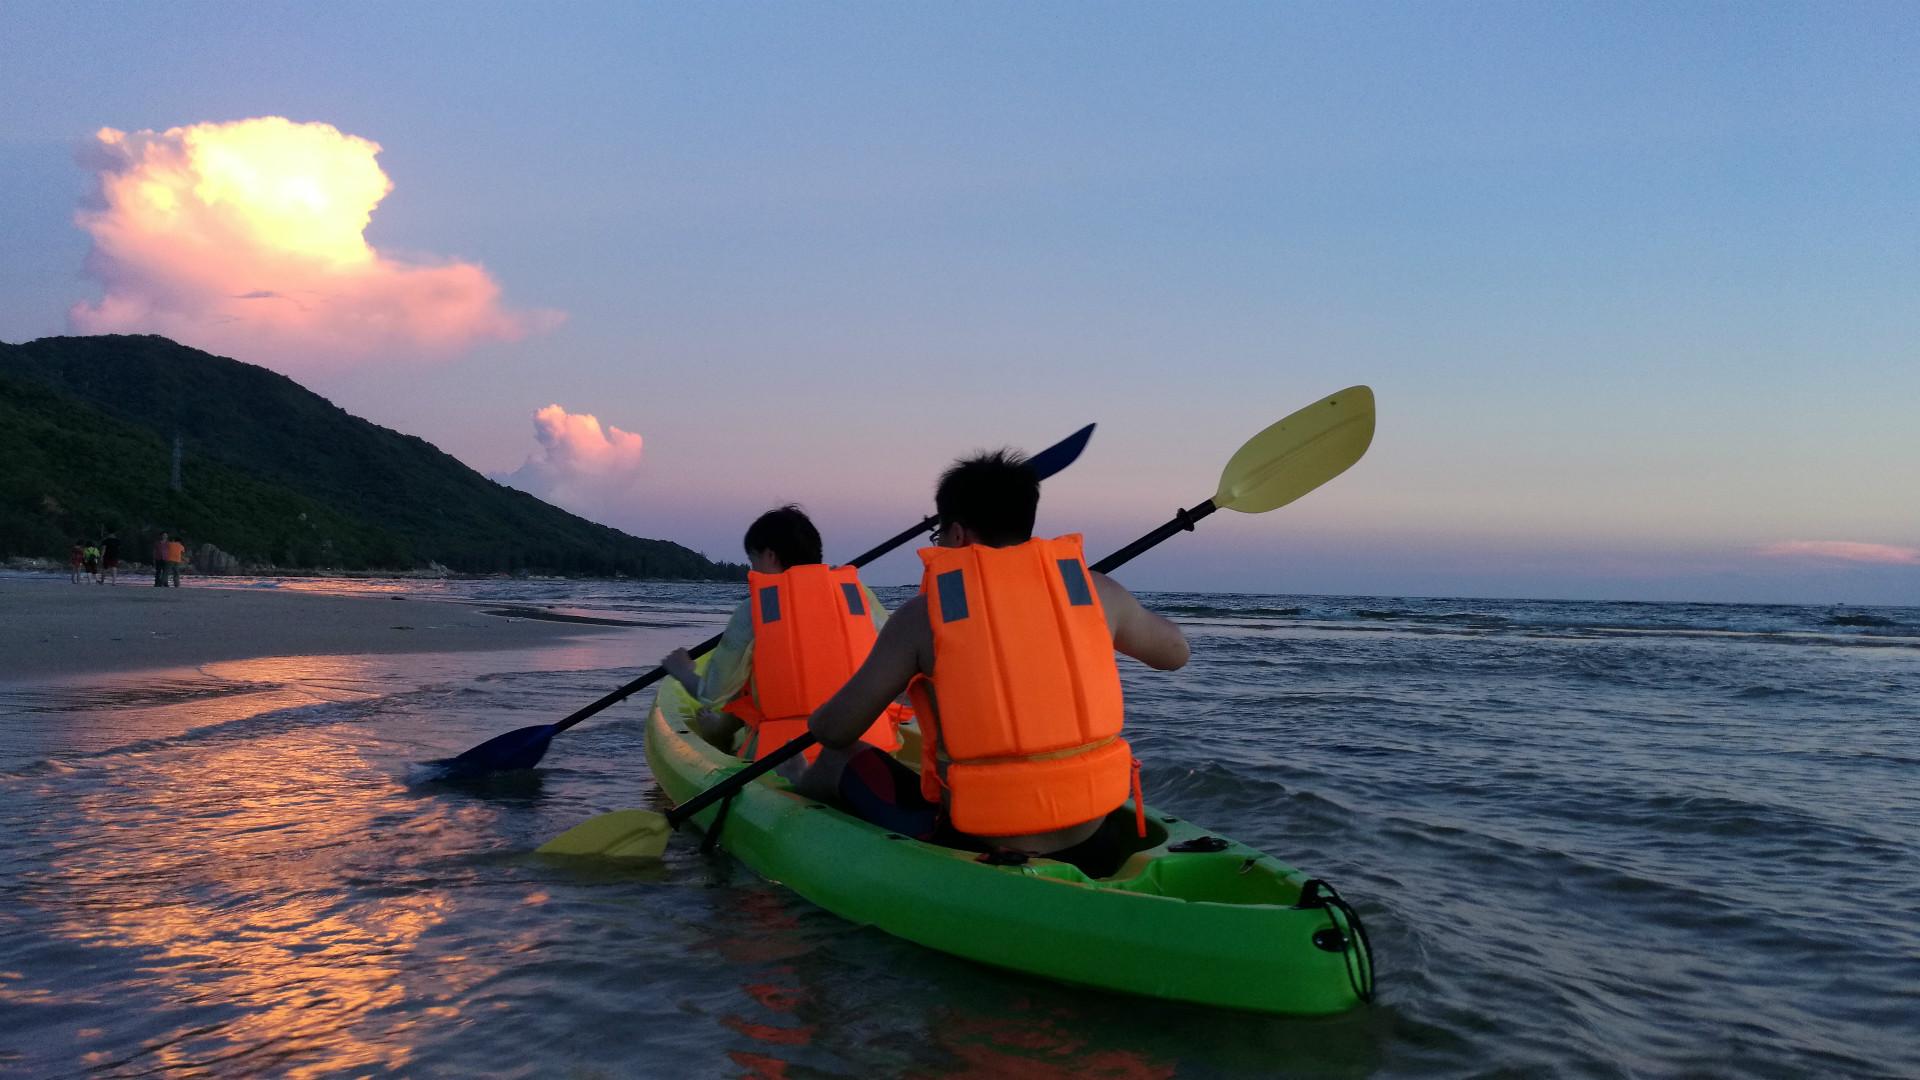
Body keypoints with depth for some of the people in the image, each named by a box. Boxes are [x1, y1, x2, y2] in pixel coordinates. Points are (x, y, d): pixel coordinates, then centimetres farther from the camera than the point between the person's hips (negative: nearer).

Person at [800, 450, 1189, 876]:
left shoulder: (921, 614, -5)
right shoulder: (1096, 589, 2)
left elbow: (835, 732, -2)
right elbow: (1176, 652, 20)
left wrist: (816, 720, 22)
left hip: (974, 851, -3)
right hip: (1094, 848, 3)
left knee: (841, 759, 19)